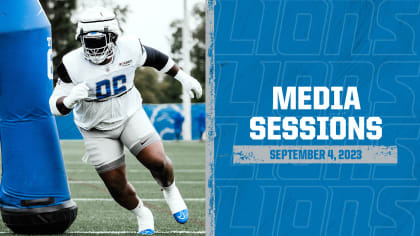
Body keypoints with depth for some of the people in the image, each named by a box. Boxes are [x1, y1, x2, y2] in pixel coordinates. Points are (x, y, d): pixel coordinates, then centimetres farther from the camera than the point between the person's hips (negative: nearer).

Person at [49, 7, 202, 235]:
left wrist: (183, 77, 15)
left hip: (130, 115, 1)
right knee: (116, 185, -2)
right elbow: (56, 107, -17)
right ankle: (142, 215, 28)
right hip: (97, 129, -1)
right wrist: (70, 99, -40)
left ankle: (170, 191, 17)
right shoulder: (72, 65, -23)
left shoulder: (129, 48, -18)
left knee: (157, 161, -17)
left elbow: (154, 58, 4)